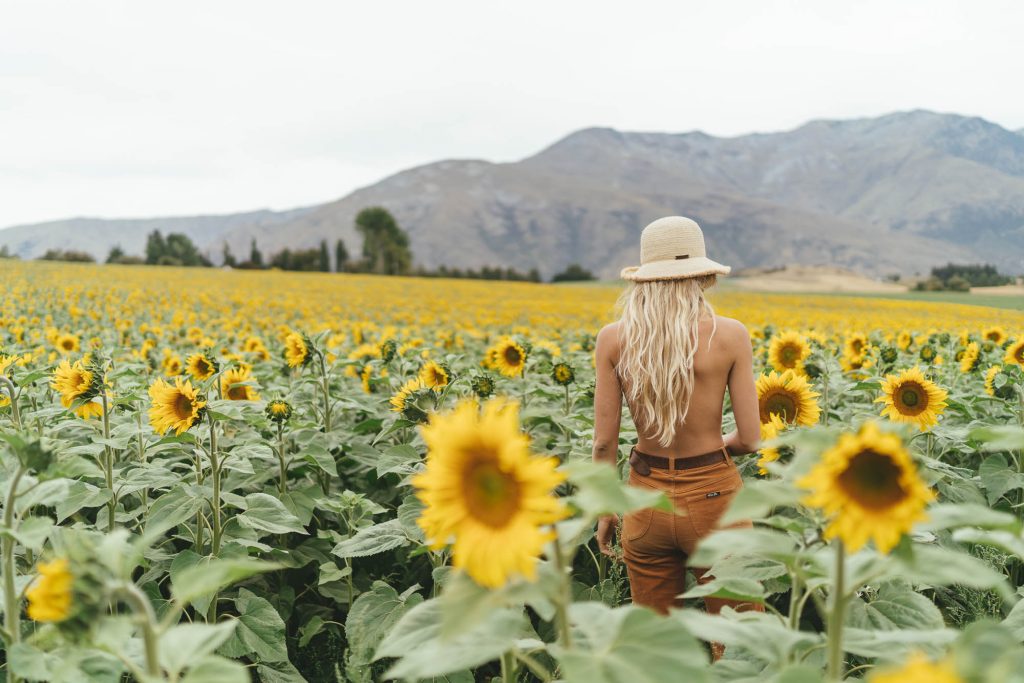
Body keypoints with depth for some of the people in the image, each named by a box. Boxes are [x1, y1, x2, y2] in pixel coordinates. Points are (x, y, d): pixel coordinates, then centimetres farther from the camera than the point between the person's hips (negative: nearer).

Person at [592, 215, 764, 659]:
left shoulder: (613, 339, -6)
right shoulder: (729, 335, -10)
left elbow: (604, 442, -5)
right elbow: (750, 439, -7)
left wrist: (605, 510, 9)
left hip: (646, 498, 2)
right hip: (713, 496, -2)